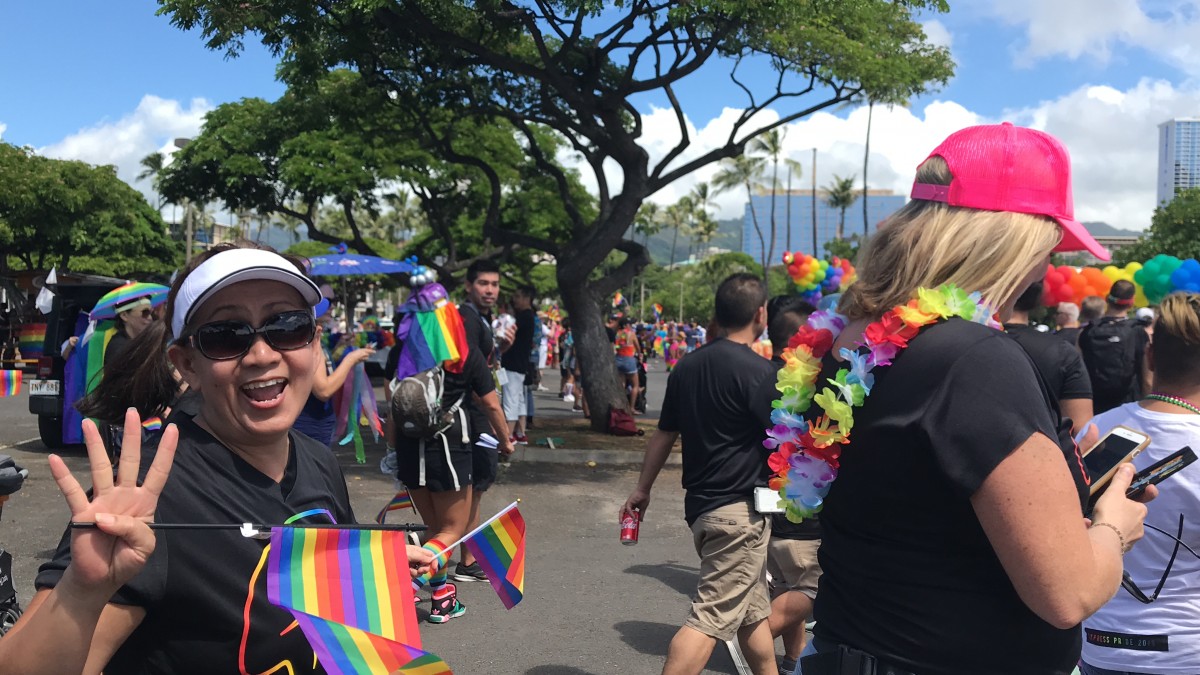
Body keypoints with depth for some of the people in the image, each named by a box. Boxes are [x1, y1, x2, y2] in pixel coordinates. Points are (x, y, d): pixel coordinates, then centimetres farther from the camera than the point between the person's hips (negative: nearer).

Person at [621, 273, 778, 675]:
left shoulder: (687, 366, 8)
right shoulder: (756, 369, -14)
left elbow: (664, 434, 14)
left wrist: (642, 489, 22)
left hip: (701, 505, 8)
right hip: (740, 509, -8)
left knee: (753, 611, 20)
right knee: (712, 618, -8)